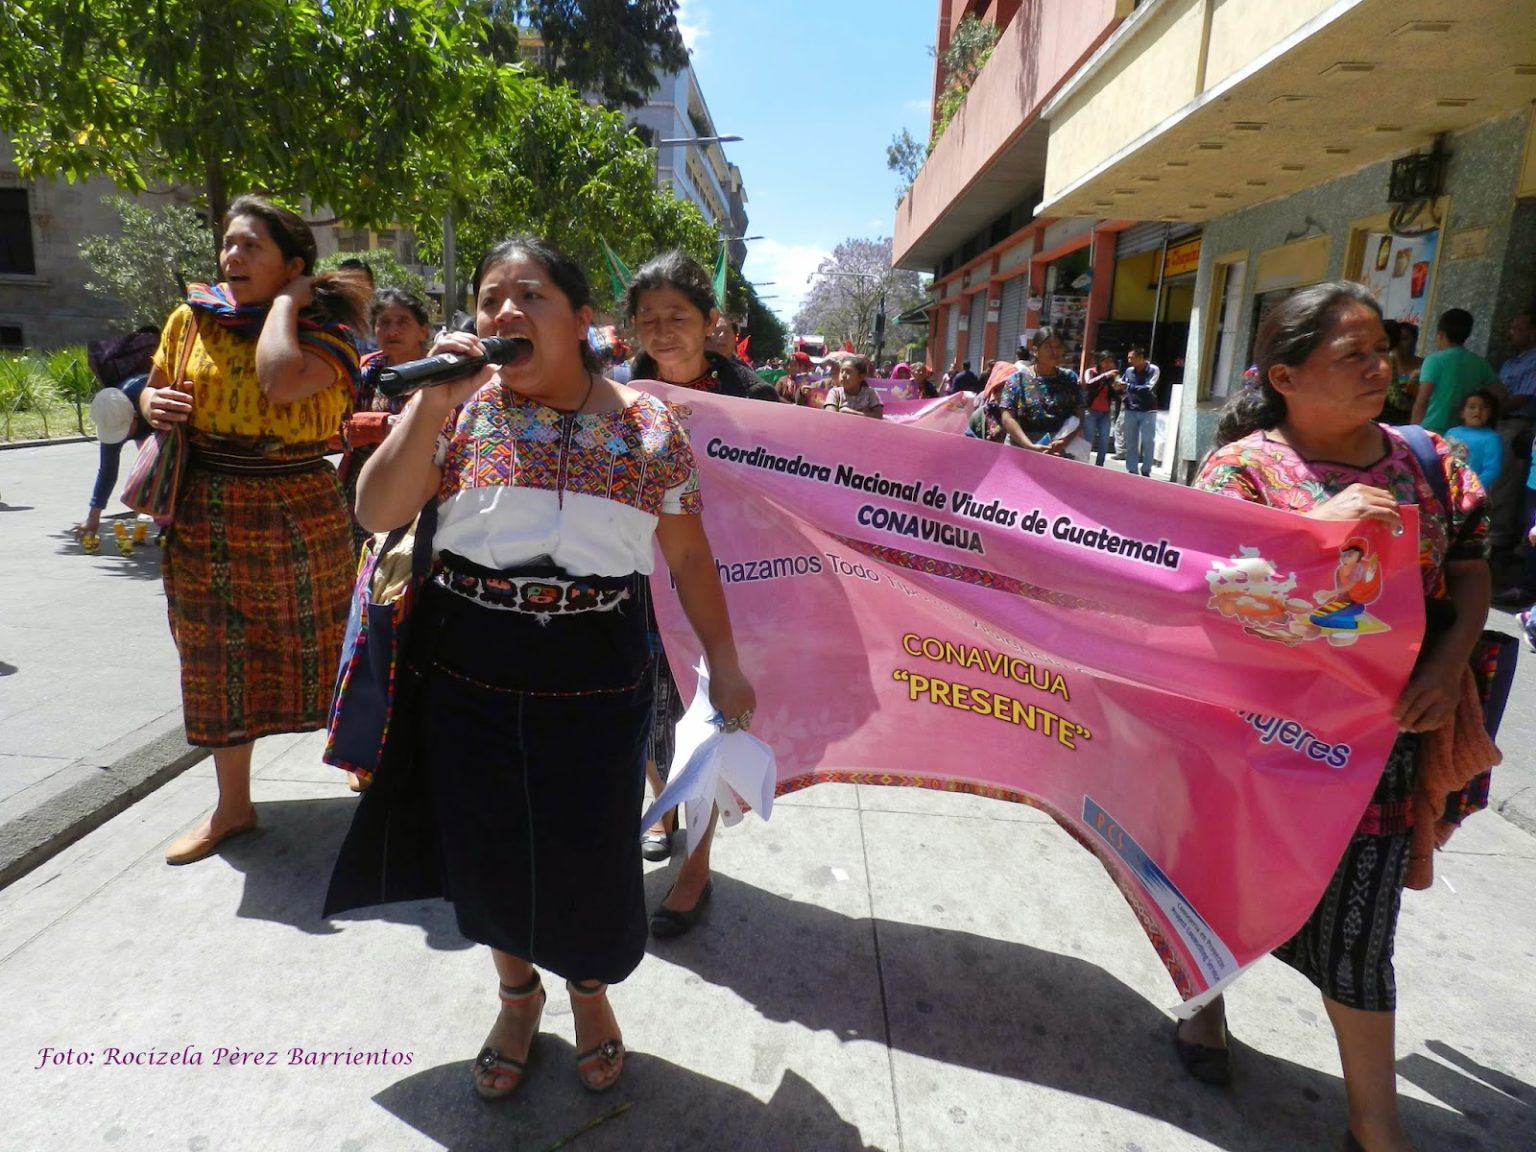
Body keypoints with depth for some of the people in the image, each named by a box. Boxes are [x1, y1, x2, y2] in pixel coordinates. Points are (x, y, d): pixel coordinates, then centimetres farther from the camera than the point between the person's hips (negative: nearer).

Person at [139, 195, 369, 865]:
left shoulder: (324, 329, -8)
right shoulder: (192, 318, 5)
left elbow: (282, 382, -29)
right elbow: (154, 389, 18)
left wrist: (288, 299, -15)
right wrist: (152, 403, -5)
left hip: (299, 515, -4)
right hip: (206, 517, 5)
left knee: (320, 650, 6)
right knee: (218, 658, 13)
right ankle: (232, 806, 31)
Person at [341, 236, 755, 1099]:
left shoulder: (647, 425, -3)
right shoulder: (463, 407, -1)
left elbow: (690, 554, 2)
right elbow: (377, 514, -9)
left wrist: (724, 663, 2)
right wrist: (433, 402, -18)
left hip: (597, 679, -1)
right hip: (469, 672, 2)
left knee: (592, 853, 9)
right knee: (491, 849, 15)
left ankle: (591, 993, 43)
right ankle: (518, 994, 46)